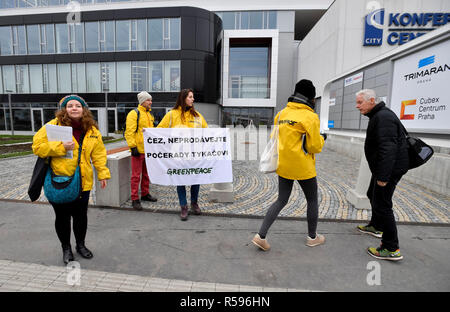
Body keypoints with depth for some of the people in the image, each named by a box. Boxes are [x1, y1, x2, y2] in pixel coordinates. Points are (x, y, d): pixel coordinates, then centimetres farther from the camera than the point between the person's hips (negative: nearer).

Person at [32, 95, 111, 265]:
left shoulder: (92, 130, 4)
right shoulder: (54, 125, -7)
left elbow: (99, 154, 9)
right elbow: (37, 147, -9)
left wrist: (103, 173, 4)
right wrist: (61, 147, -23)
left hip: (83, 182, 3)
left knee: (81, 216, 13)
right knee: (63, 217, 11)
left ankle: (80, 244, 37)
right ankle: (66, 248, 33)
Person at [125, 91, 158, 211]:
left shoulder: (149, 114, 18)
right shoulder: (134, 113, -8)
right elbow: (129, 132, -14)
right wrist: (132, 147, -20)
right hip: (138, 149, -8)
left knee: (146, 174, 16)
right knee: (136, 175, -3)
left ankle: (145, 194, 29)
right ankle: (135, 199, 5)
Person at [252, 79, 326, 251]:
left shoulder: (282, 113, 5)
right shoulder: (310, 116, -13)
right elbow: (314, 147, -12)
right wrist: (321, 138, 7)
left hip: (283, 166, 5)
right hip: (303, 167, -5)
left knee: (281, 200, 14)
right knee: (312, 200, 17)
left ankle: (261, 235, 7)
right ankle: (312, 237, 34)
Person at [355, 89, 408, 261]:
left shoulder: (383, 117, -21)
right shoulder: (377, 116, 14)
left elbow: (388, 148, -29)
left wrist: (383, 176, -30)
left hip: (389, 169, -11)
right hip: (383, 167, 11)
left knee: (382, 204, -8)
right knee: (373, 195, 24)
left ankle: (392, 249, 1)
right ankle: (376, 226, 45)